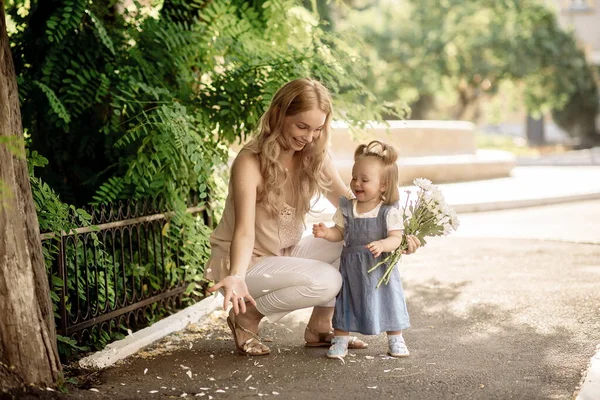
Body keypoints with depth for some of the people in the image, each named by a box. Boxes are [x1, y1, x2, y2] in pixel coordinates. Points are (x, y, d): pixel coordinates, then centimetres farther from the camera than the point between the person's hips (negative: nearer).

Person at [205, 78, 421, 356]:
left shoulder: (315, 156, -5)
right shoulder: (250, 162, -24)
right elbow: (244, 231, -31)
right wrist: (236, 278, -50)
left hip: (287, 253, 7)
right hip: (245, 261, -7)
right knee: (326, 280, -28)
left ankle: (320, 327, 1)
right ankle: (246, 316, -8)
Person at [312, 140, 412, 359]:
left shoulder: (389, 211, -12)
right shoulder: (347, 208, -2)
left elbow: (396, 238, -17)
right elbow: (340, 232, 3)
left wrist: (382, 245, -37)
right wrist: (326, 232, -17)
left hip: (380, 267, -2)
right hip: (351, 267, 2)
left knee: (389, 302, 9)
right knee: (345, 303, 8)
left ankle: (395, 340, 26)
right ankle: (340, 341, 21)